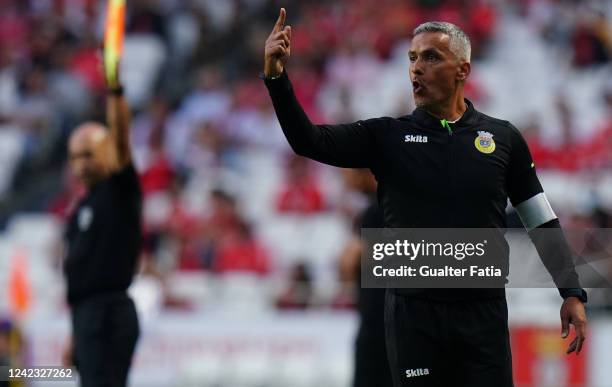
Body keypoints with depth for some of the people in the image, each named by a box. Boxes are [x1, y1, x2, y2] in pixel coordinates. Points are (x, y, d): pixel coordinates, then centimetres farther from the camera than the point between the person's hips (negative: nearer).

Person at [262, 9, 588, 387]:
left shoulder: (503, 138, 5)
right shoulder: (387, 136, 3)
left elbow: (543, 221, 9)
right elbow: (309, 140, -8)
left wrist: (572, 293, 4)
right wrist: (277, 77, -22)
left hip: (484, 312, 0)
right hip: (413, 311, 0)